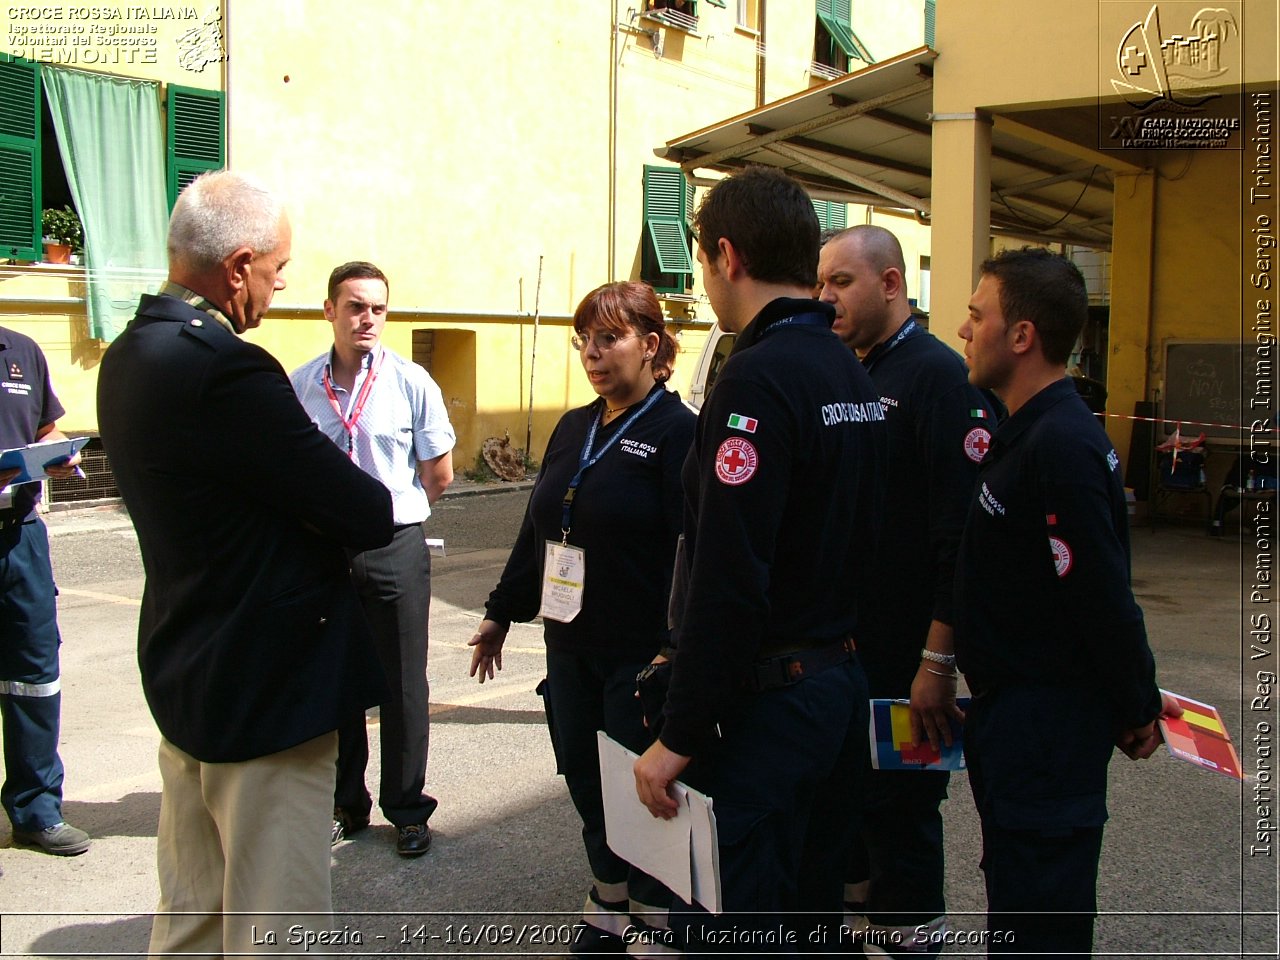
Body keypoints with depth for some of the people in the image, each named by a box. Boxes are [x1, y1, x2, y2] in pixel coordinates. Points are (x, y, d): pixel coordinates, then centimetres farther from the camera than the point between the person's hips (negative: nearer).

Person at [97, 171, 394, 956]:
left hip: (183, 675, 10)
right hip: (269, 685, -10)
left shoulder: (128, 356, 5)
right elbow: (369, 516, -23)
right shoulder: (226, 368, -25)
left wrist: (330, 488, -3)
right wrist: (378, 500, -1)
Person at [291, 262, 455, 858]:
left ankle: (408, 810, 21)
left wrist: (387, 511, 10)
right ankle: (346, 806, 27)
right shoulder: (300, 385, 0)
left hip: (395, 548, -2)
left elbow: (439, 476, 2)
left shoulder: (411, 383, -5)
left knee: (402, 685, 7)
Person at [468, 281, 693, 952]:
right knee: (585, 781, 13)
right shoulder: (573, 429, 12)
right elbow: (537, 529, 19)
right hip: (570, 645, 7)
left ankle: (654, 916, 25)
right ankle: (609, 903, 33)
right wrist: (502, 612, 21)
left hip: (642, 652, -7)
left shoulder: (677, 431, -11)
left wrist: (674, 648, -24)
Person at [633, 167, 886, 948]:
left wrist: (680, 736, -18)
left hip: (765, 704, -9)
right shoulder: (851, 373, 10)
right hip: (842, 681, 9)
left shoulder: (758, 377, -19)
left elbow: (728, 581, -24)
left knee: (736, 924, 2)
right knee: (812, 902, 21)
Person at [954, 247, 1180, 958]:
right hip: (1017, 712, 10)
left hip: (1046, 727, -10)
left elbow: (1103, 597, -23)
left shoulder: (1060, 446, -24)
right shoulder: (1032, 432, 10)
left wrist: (1137, 711, -12)